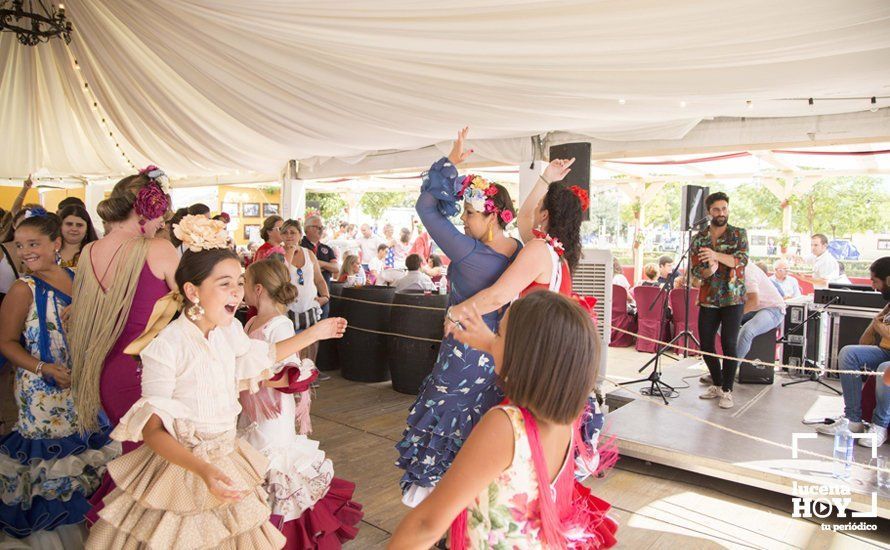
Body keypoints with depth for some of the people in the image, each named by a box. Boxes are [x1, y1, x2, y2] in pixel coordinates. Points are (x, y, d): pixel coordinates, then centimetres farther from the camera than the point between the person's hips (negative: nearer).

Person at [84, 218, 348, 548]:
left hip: (227, 460, 6)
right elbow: (152, 429, -21)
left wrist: (314, 333, 22)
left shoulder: (230, 329, -3)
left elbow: (260, 356, 19)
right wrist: (203, 471, -34)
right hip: (182, 469, -6)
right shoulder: (166, 346, -22)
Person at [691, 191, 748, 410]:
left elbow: (742, 259, -15)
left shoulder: (739, 234, 1)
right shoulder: (699, 238, 6)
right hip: (708, 299, 3)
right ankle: (717, 385, 25)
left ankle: (727, 391, 7)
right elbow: (696, 270, 0)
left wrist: (716, 255, -29)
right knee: (706, 344, 6)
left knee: (729, 344, -5)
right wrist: (709, 270, -23)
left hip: (733, 298, -3)